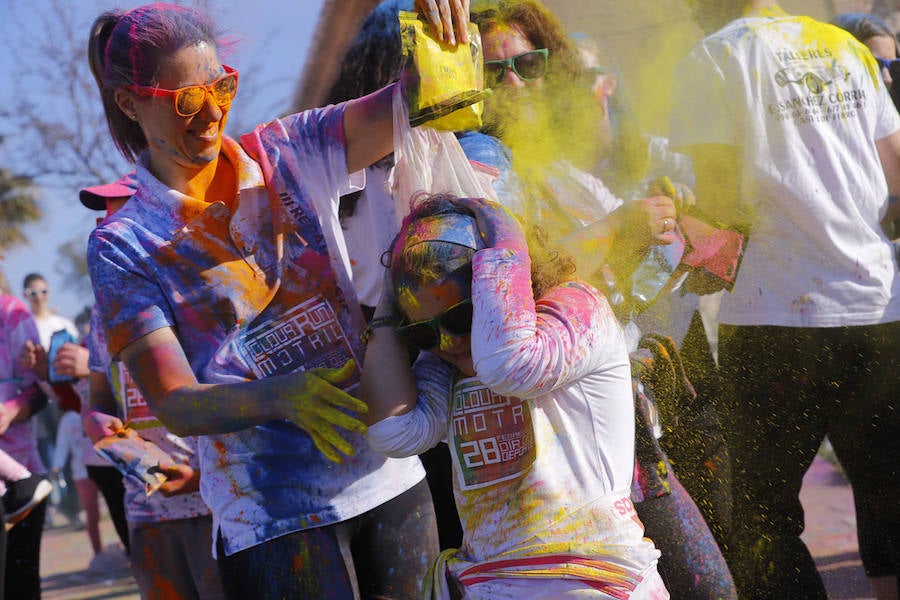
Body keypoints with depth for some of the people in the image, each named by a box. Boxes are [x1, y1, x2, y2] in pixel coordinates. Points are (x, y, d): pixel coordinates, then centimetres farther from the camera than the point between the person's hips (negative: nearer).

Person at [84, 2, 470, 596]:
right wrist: (280, 397, -30)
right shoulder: (124, 245, -3)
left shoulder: (288, 155, 5)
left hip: (391, 476, 3)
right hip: (274, 517, -3)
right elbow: (174, 404, -11)